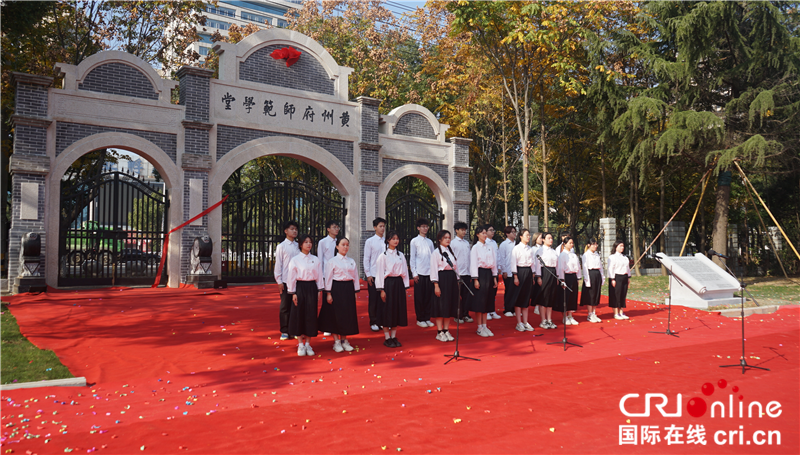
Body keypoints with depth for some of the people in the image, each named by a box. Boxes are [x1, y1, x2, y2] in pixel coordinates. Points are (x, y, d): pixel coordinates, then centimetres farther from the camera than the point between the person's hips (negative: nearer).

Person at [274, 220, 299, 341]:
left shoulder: (298, 246, 8)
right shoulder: (281, 246, -2)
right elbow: (278, 264, -2)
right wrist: (279, 281, -5)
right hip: (286, 281, -3)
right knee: (285, 306, 3)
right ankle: (284, 331, 13)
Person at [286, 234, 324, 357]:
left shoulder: (316, 260, 6)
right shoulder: (295, 260, -2)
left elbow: (319, 276, 9)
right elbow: (291, 277, -2)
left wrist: (319, 291, 4)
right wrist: (293, 293, -5)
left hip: (312, 288, 2)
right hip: (300, 288, -2)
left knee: (311, 315, 3)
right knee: (299, 315, 1)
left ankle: (307, 344, 15)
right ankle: (300, 345, 12)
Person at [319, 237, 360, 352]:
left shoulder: (352, 261, 10)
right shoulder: (332, 261, -3)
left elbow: (355, 277, 12)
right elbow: (328, 278, -4)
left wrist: (356, 291, 8)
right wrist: (328, 293, -9)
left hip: (348, 289, 4)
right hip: (336, 288, -4)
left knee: (348, 315, 7)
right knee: (336, 315, 0)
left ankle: (344, 340, 19)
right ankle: (336, 341, 11)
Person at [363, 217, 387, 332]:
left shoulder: (386, 242, 7)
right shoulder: (370, 241, -1)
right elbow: (366, 259, -2)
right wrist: (368, 274, -7)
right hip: (373, 275, -3)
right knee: (373, 299, 2)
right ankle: (373, 323, 12)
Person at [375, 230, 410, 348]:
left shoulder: (401, 255, 9)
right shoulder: (383, 255, -5)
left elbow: (404, 271, 12)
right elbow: (379, 273, -7)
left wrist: (405, 286, 7)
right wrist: (381, 290, -11)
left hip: (399, 284, 5)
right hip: (388, 283, -5)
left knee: (398, 310, 7)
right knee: (387, 310, 0)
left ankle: (394, 337, 17)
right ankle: (387, 339, 9)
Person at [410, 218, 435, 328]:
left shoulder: (430, 242, 13)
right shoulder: (414, 241, 1)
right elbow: (412, 258, 0)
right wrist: (414, 273, -6)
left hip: (429, 273, 4)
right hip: (419, 273, -4)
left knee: (429, 296, 6)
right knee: (419, 297, 2)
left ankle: (427, 318, 15)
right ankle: (420, 319, 12)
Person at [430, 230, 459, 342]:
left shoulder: (452, 251, 13)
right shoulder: (436, 252, -5)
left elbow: (456, 266, 16)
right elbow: (434, 269, -9)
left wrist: (457, 281, 9)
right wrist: (436, 285, -14)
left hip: (452, 278, 6)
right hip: (441, 279, -6)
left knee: (450, 305, 7)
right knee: (441, 305, -3)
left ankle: (446, 331, 16)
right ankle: (440, 333, 5)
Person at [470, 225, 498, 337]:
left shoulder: (490, 247, 12)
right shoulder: (475, 247, -5)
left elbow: (494, 262, 14)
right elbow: (473, 264, -9)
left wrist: (494, 277, 10)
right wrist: (475, 279, -15)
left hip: (489, 274, 6)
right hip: (480, 274, -6)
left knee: (487, 301, 8)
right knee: (479, 301, -3)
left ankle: (485, 326, 16)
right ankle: (479, 328, 4)